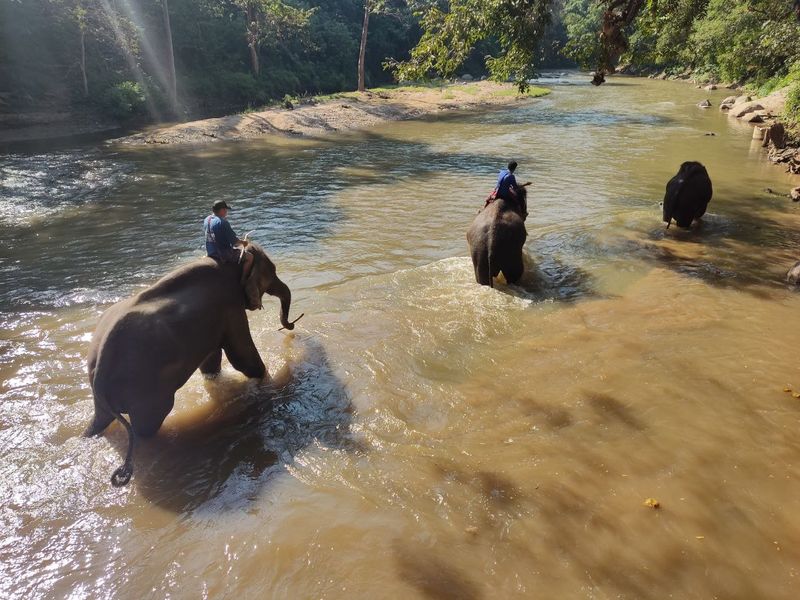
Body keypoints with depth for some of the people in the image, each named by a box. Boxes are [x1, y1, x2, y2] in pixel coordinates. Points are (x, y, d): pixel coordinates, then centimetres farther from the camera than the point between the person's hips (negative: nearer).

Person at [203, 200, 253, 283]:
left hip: (210, 253, 9)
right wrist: (243, 242, 2)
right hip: (223, 254, -9)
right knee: (249, 257, -6)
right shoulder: (222, 222, -20)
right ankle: (243, 281, -5)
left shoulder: (207, 219, 5)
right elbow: (234, 241, -20)